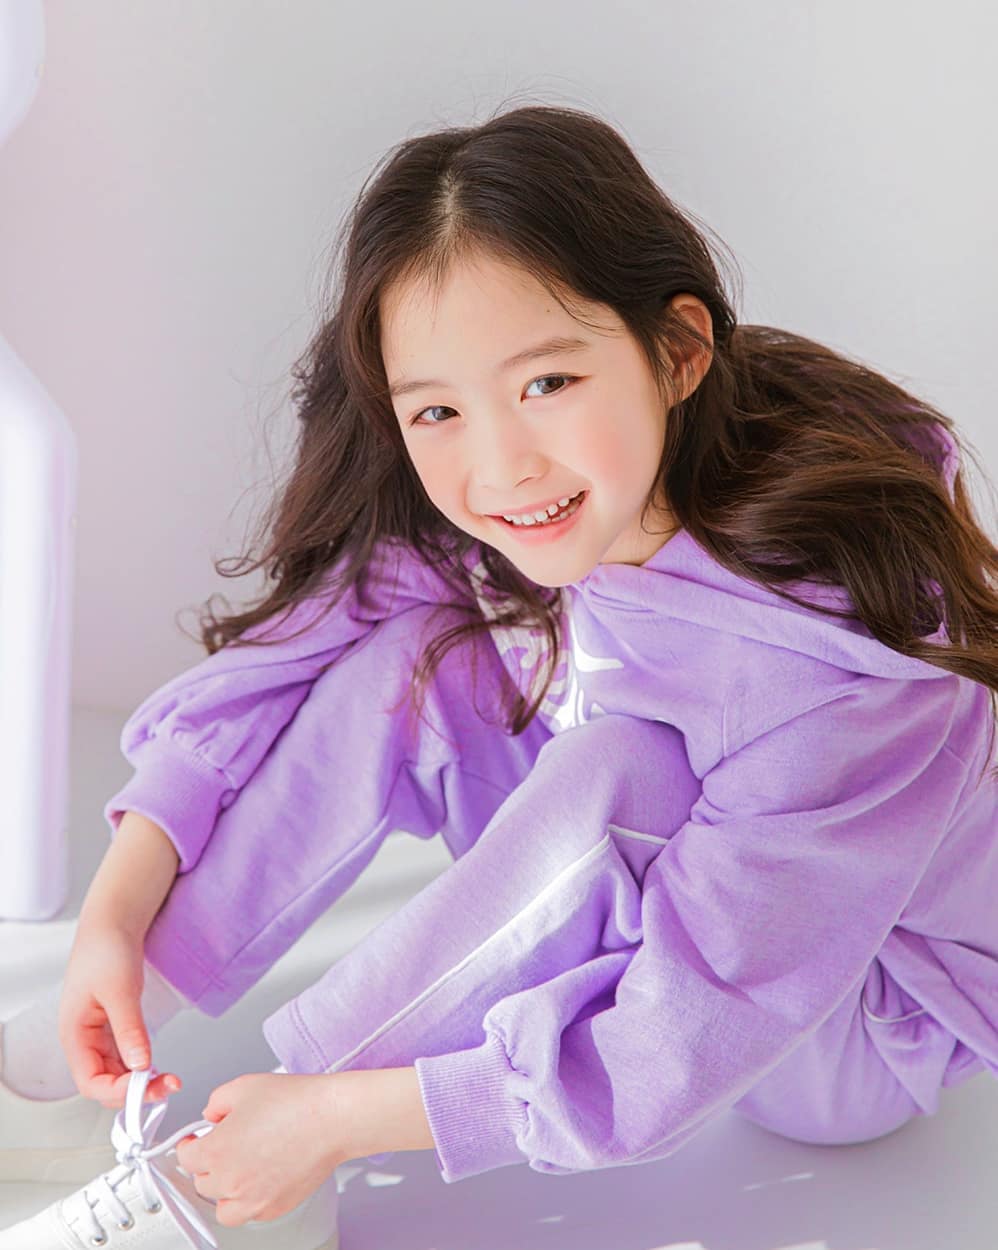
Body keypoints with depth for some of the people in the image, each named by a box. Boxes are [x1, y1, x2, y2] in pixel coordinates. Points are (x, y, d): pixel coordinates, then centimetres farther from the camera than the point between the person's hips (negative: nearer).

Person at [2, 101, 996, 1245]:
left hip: (869, 1033, -5)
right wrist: (116, 913, -19)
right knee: (404, 660, -16)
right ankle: (127, 1025, -8)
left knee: (608, 771, -35)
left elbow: (688, 1042, -33)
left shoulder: (840, 655, -35)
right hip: (646, 916, 5)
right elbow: (274, 664, -8)